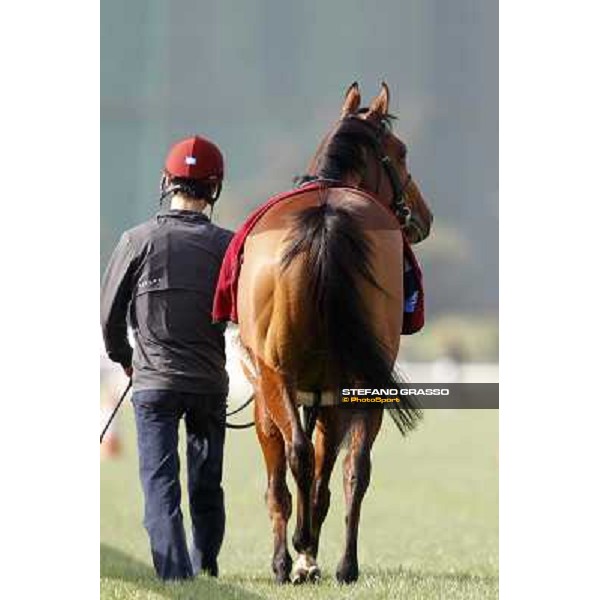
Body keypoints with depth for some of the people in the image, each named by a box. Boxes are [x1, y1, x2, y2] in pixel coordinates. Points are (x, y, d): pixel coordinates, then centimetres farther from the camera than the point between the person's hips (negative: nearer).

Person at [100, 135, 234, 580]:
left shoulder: (138, 240, -7)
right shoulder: (227, 245, -5)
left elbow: (109, 311, -1)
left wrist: (123, 358, 16)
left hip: (153, 381, -2)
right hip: (211, 382, 2)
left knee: (161, 483, -2)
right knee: (206, 486, 15)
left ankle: (175, 575, -15)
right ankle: (205, 571, 25)